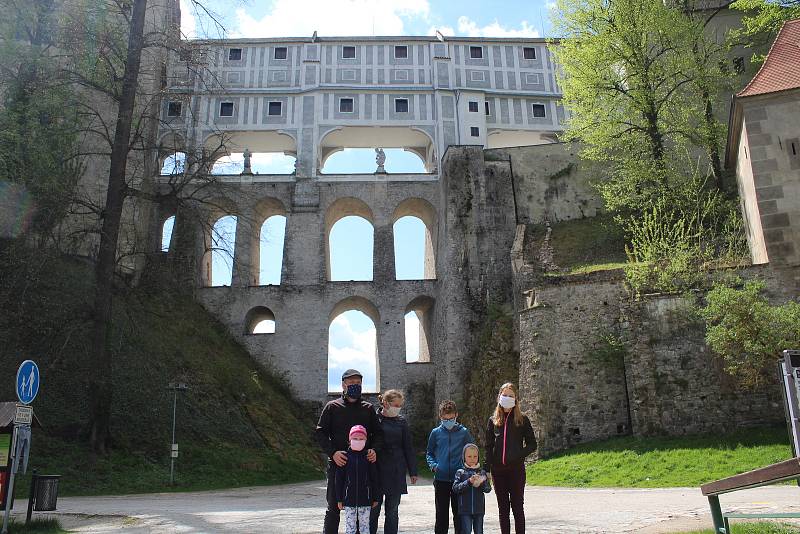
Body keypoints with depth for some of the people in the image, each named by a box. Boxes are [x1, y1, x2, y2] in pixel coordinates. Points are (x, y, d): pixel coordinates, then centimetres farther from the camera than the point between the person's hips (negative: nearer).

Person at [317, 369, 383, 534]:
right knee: (334, 507, 3)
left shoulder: (368, 408, 11)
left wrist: (374, 449, -7)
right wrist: (333, 452, -15)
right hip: (338, 463, -2)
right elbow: (321, 433, 0)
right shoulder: (332, 407, 3)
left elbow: (378, 433, 13)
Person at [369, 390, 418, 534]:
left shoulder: (401, 422, 5)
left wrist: (413, 472, 8)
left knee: (392, 511, 8)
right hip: (377, 471, -2)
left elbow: (408, 447, 9)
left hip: (396, 472, 2)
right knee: (373, 510, 4)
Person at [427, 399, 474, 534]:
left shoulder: (463, 432, 0)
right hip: (441, 479, 0)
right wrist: (433, 465, -6)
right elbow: (429, 453, 11)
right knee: (441, 514, 8)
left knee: (459, 514, 8)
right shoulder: (436, 433, 2)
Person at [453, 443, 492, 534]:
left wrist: (481, 483, -21)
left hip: (479, 509, 3)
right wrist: (469, 481, -21)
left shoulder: (482, 472, 5)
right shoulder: (460, 472, -1)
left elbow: (488, 489, 0)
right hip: (465, 509, -2)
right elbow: (455, 488, -10)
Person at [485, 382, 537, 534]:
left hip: (516, 469, -2)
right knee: (503, 507, 9)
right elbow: (489, 447, 7)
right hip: (498, 470, 3)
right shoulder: (493, 420, 6)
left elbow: (532, 444, 1)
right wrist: (487, 470, 1)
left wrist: (519, 455, -14)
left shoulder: (522, 420, 0)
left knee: (517, 506, 2)